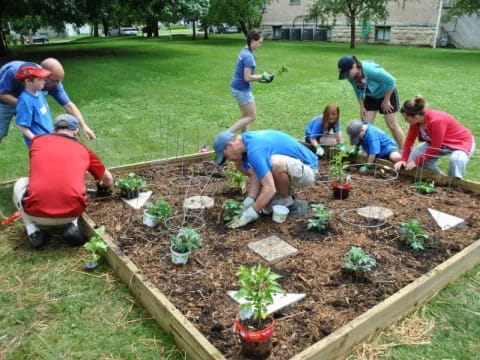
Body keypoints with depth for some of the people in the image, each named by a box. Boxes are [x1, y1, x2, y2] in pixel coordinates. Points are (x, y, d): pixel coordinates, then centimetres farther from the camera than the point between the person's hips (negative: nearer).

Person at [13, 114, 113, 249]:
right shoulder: (83, 149, 18)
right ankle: (73, 227, 10)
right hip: (71, 213, 1)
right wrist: (105, 186, 58)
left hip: (36, 212, 0)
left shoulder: (37, 140, 18)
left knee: (20, 184, 31)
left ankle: (34, 232, 15)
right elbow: (108, 180, 32)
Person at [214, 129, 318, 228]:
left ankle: (285, 199, -9)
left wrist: (249, 214, -27)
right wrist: (249, 201, -13)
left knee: (275, 163, -38)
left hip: (307, 170, -9)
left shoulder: (254, 150, -30)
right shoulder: (247, 140, -2)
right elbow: (254, 175, -2)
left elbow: (270, 189, -34)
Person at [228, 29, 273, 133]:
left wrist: (259, 78, 11)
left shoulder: (244, 52, 10)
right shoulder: (248, 56, -20)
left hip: (237, 88, 10)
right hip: (242, 90, -10)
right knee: (251, 117, 0)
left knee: (246, 115, 18)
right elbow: (247, 78, -24)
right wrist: (262, 76, -12)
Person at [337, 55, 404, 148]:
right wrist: (362, 107, -2)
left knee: (392, 124, -1)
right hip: (371, 96, 6)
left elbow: (391, 81, -27)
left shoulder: (370, 70, -38)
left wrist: (386, 100, -19)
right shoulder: (351, 77, -18)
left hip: (387, 93, -5)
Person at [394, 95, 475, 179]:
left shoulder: (436, 121, -37)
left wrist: (416, 162, -23)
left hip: (461, 142, -7)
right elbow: (409, 139, -7)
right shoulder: (416, 120, -17)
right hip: (439, 143, 8)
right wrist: (403, 159, -13)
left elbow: (435, 148, -29)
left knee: (456, 159, -38)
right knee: (414, 155, -7)